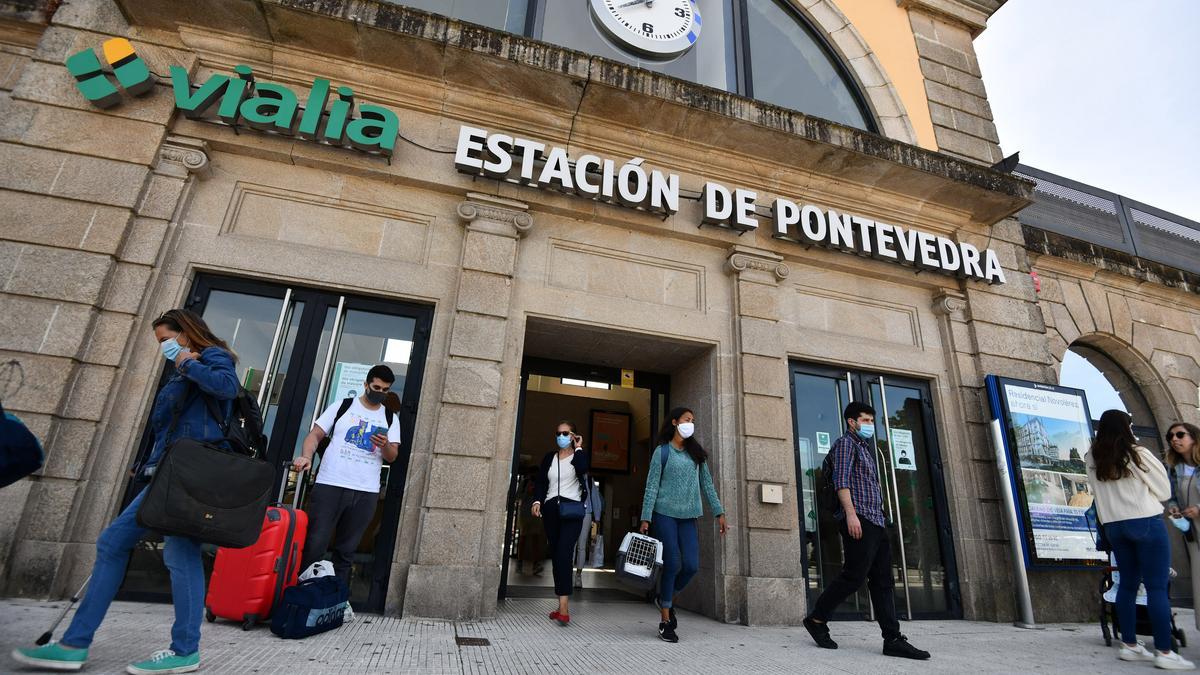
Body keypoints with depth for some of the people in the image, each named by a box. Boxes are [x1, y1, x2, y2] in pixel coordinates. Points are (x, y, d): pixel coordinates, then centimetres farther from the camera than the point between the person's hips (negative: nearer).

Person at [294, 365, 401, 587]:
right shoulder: (342, 406, 7)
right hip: (330, 485, -2)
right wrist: (306, 456, -15)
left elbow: (392, 457, 5)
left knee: (346, 551, 9)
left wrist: (385, 446, -17)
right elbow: (315, 435, 4)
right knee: (314, 545, -2)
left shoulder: (390, 419, 10)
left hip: (366, 493, 2)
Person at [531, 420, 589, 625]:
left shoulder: (579, 456, 5)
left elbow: (582, 469, -18)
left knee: (564, 554, -16)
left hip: (571, 509, -4)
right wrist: (537, 501, -4)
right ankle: (562, 606, 14)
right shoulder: (549, 457, 15)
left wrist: (578, 448, -6)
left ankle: (563, 606, -17)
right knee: (555, 555, 5)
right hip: (551, 508, 4)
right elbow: (541, 482, 11)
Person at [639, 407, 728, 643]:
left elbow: (707, 484, 14)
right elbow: (652, 486, -4)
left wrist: (719, 513, 8)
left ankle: (666, 599, 25)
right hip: (665, 514, -4)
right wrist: (646, 518, -10)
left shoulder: (696, 453, 14)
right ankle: (666, 622, 11)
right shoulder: (662, 451, 0)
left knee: (691, 565, -4)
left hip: (689, 517, 4)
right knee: (672, 565, -4)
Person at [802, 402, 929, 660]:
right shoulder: (846, 443, -1)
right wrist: (850, 513, -24)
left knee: (883, 581, 4)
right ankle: (816, 618, 3)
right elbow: (841, 480, -14)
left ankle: (893, 639, 5)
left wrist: (879, 520, 19)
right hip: (858, 519, -9)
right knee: (854, 576, -10)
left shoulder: (865, 448, 26)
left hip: (876, 522, 10)